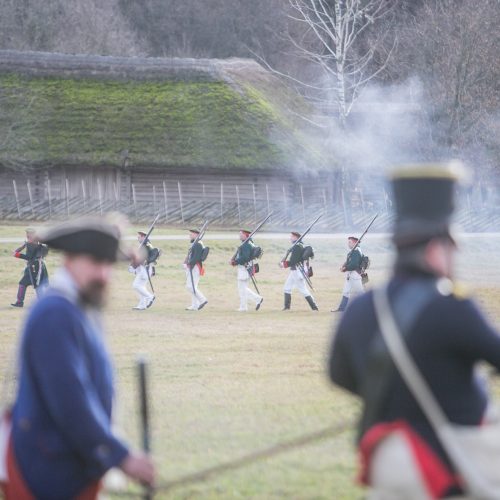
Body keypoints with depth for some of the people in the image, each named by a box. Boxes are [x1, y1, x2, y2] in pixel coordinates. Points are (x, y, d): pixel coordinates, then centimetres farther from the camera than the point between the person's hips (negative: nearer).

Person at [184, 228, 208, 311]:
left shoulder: (198, 245, -14)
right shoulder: (194, 244, 19)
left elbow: (196, 257, -23)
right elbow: (189, 256, 19)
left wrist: (189, 264, -19)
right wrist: (185, 263, 5)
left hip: (194, 267, -11)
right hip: (191, 268, 11)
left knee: (190, 286, -13)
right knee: (192, 287, 10)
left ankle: (203, 300, -8)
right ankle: (194, 305, 11)